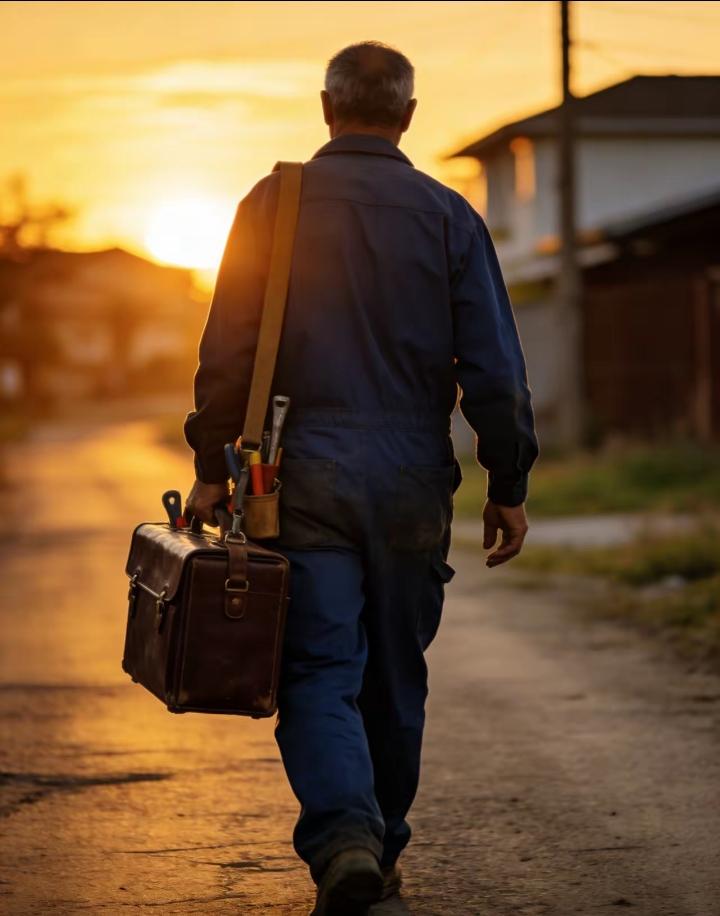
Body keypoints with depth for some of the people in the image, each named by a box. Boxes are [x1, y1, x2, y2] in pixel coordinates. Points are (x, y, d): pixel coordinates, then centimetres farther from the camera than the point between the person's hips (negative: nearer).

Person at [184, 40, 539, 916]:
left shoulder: (273, 205, -1)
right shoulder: (448, 216, 0)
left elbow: (226, 350, -2)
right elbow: (494, 366, -1)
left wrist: (212, 466, 5)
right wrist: (507, 484, 6)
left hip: (305, 476, -1)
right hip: (410, 481, 1)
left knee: (318, 671, -2)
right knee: (395, 674, 14)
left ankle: (344, 838, -23)